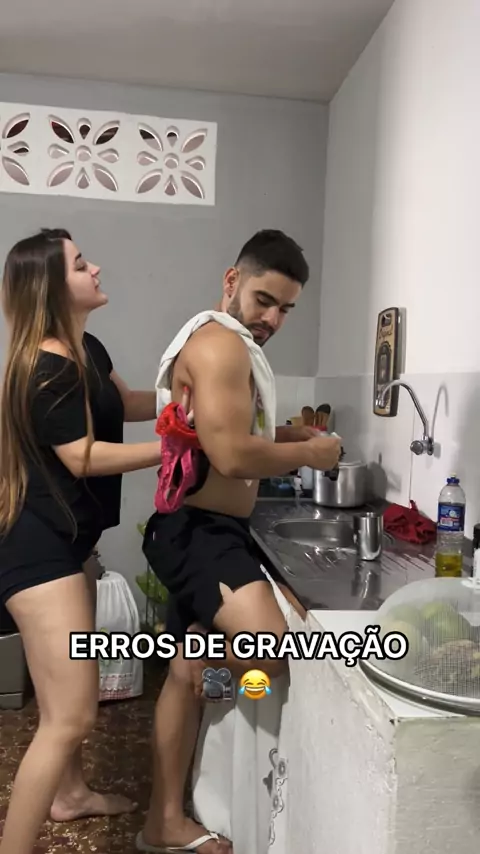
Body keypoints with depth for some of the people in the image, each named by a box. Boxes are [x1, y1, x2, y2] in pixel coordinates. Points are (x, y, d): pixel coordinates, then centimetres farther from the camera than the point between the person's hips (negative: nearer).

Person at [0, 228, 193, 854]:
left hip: (62, 541, 11)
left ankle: (70, 794, 48)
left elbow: (125, 404, 22)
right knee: (71, 714, -10)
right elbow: (83, 456, -23)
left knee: (71, 681, 27)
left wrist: (192, 396, 11)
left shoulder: (87, 351, 8)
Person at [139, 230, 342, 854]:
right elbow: (231, 456, -25)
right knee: (272, 648, -30)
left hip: (205, 532, 11)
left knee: (187, 677, 17)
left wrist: (288, 435, 11)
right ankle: (207, 654, 4)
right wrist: (308, 453, -10)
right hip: (195, 530, -11)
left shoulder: (228, 345, 20)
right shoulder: (221, 343, -15)